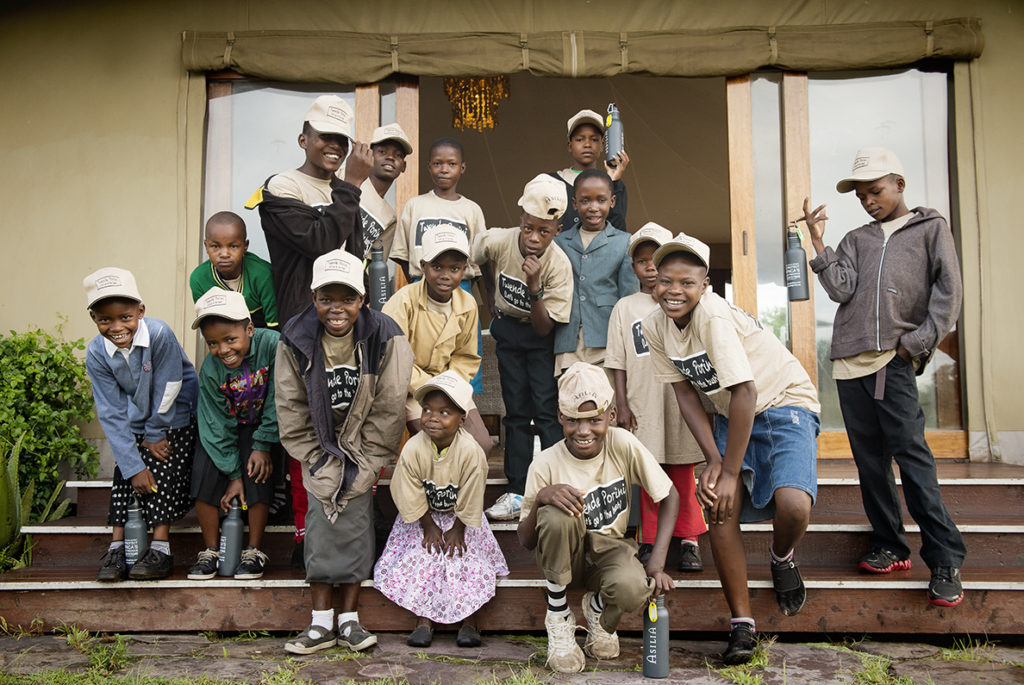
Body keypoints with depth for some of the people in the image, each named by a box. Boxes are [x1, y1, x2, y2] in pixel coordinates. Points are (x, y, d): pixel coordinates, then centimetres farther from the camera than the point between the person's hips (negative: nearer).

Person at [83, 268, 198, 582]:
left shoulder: (160, 334, -30)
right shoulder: (96, 353, -17)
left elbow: (168, 390, -20)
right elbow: (112, 414, -15)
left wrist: (155, 435, -9)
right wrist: (134, 467, -18)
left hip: (174, 419, -4)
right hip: (134, 424, 4)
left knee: (164, 472, -12)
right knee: (124, 476, -3)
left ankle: (160, 549, -6)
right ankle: (117, 546, 6)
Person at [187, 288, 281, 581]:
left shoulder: (272, 345, -29)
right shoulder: (211, 370, -20)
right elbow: (219, 426, -14)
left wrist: (263, 446, -19)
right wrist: (233, 475, -15)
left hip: (264, 427, -2)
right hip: (227, 427, 2)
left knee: (259, 471, -21)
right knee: (204, 470, -15)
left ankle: (254, 551, -6)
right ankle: (210, 551, -1)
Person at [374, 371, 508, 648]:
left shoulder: (470, 452, -27)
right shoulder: (413, 450, -23)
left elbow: (468, 501, -16)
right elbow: (414, 499, -11)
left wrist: (457, 529, -11)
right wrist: (429, 527, -9)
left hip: (459, 516, -1)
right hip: (424, 516, 1)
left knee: (466, 558, -15)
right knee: (421, 556, -17)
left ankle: (469, 622, -4)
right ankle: (424, 621, -8)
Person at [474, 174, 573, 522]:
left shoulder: (559, 264, -26)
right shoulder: (496, 241, -19)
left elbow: (544, 329, -24)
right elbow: (482, 263, 9)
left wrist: (534, 288, -37)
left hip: (540, 337, -3)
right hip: (507, 330, 3)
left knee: (546, 410, -9)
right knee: (516, 411, 5)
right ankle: (517, 492, 9)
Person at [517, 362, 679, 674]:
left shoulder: (623, 444, -17)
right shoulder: (546, 464, -19)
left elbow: (669, 495, -7)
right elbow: (526, 541, -14)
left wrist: (657, 560, -17)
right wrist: (541, 498, -35)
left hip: (609, 549, 1)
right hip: (564, 555, 0)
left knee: (633, 589, -34)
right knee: (557, 515, -35)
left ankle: (598, 607, 7)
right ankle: (558, 617, -9)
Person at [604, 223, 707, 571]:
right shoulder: (625, 307, 8)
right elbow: (619, 361, 5)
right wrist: (621, 403, 0)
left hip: (680, 399, 0)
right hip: (642, 403, 0)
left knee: (682, 471, 5)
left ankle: (688, 539, 17)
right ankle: (650, 540, 15)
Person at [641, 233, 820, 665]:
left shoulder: (714, 316, -29)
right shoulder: (654, 327, -8)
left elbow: (745, 394, -29)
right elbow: (685, 392, -2)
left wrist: (730, 472, -23)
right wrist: (713, 460, -12)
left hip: (785, 404, -5)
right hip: (731, 414, 6)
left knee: (793, 506, -26)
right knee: (719, 509, -11)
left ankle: (782, 559, 12)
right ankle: (742, 622, 6)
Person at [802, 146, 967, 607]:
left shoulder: (930, 229, 11)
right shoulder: (857, 239, 19)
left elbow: (948, 293, 2)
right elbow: (841, 289, 4)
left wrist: (918, 343, -7)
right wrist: (818, 243, -3)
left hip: (894, 362, -4)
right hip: (850, 361, 4)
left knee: (911, 454, -12)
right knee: (870, 459, 6)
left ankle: (945, 561, -7)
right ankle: (890, 547, 15)